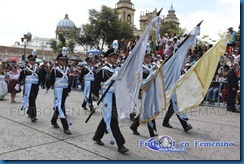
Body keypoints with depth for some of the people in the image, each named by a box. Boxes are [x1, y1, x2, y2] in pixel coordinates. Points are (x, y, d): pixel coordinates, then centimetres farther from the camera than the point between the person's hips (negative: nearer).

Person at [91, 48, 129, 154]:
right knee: (112, 120, -6)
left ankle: (97, 137, 35)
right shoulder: (103, 70, -8)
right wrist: (95, 97, -9)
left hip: (116, 96, 7)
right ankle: (120, 145, -2)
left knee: (107, 118, 17)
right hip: (108, 96, -7)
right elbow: (96, 84, -8)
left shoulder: (117, 70, 12)